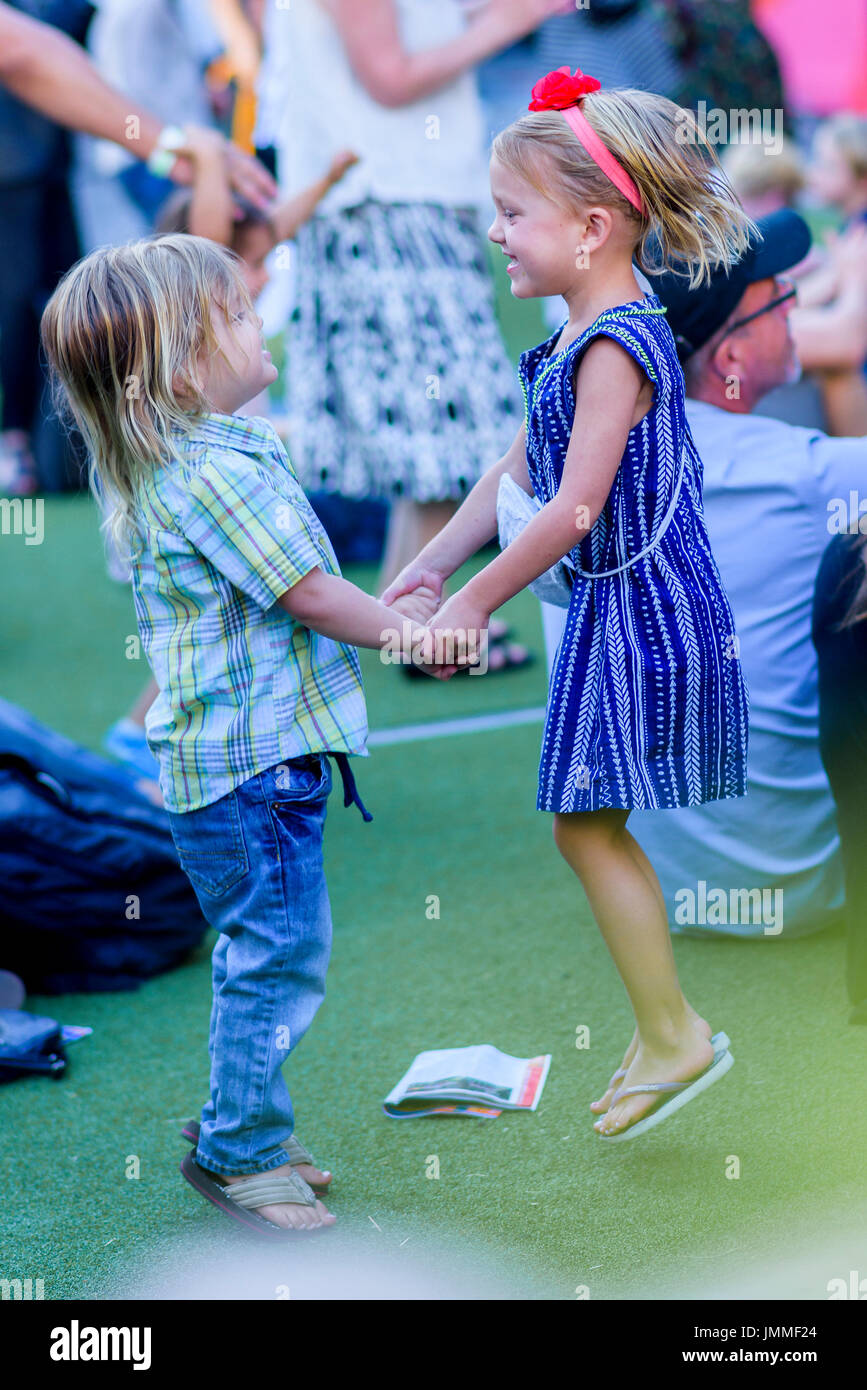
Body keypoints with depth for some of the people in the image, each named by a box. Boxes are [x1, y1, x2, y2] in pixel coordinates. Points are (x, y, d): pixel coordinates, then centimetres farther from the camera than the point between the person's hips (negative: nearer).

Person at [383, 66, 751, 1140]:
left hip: (641, 610, -10)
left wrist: (474, 603, -15)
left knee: (588, 824, -5)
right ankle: (660, 1028, 24)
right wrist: (430, 564, 18)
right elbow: (516, 470, 18)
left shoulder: (615, 346, -21)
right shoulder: (585, 339, 9)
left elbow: (575, 508, -23)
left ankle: (675, 1038, 5)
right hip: (616, 609, 10)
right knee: (595, 826, 14)